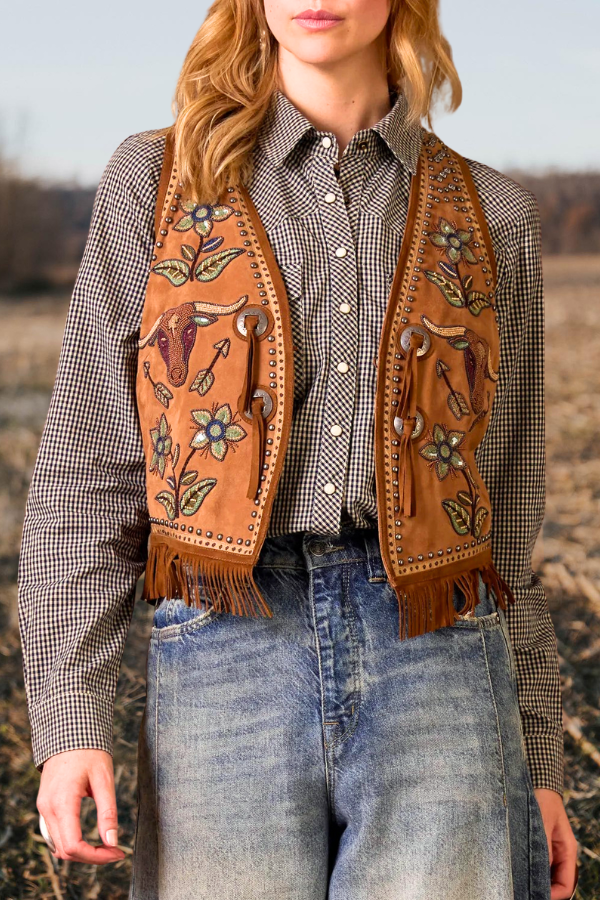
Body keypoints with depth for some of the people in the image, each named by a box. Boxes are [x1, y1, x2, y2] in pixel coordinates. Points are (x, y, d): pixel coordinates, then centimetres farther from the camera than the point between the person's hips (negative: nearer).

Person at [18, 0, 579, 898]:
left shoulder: (496, 217, 13)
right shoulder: (159, 182, 9)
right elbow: (89, 472, 5)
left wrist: (539, 760, 15)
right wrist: (69, 721, -3)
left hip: (432, 655, 1)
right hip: (228, 659, 0)